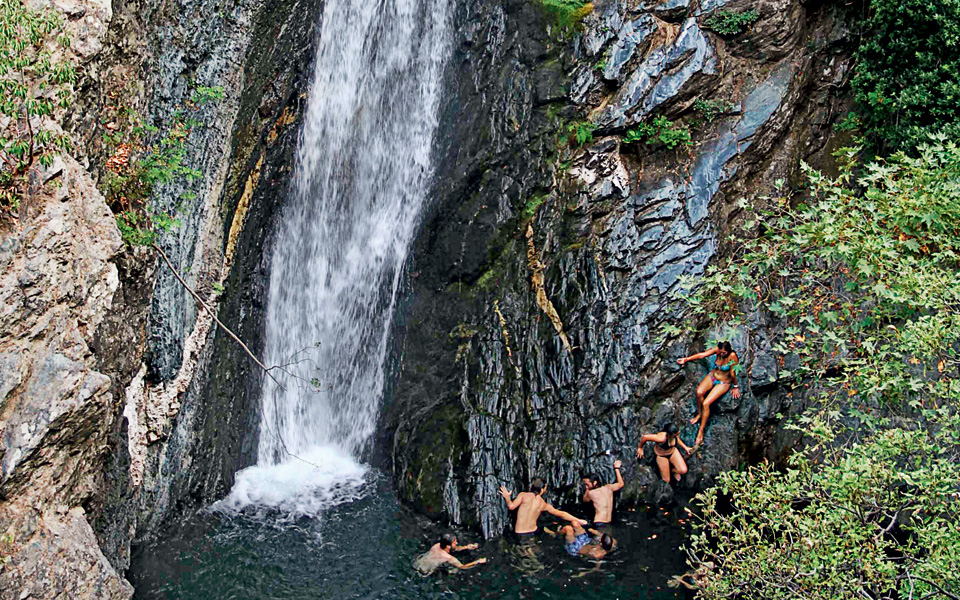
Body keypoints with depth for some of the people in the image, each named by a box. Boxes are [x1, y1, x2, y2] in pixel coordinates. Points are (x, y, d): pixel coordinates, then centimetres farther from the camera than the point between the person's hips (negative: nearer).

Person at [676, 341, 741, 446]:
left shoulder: (733, 356, -27)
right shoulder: (717, 350, -14)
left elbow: (733, 373, -17)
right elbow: (702, 355, -14)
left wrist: (736, 386, -5)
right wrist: (686, 359, -17)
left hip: (724, 383, -4)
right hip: (712, 376, 5)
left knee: (706, 403, -20)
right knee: (699, 392, -24)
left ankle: (701, 432, -7)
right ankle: (699, 414, 7)